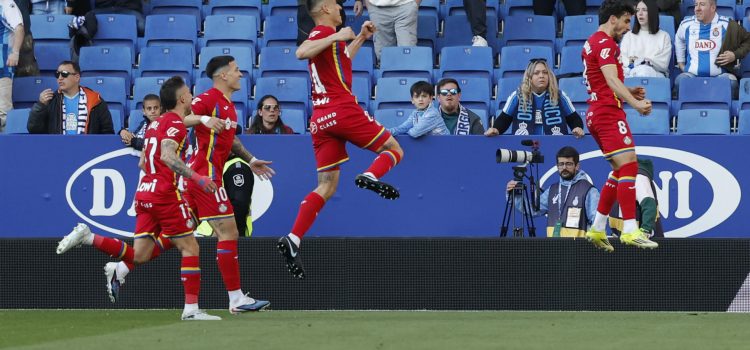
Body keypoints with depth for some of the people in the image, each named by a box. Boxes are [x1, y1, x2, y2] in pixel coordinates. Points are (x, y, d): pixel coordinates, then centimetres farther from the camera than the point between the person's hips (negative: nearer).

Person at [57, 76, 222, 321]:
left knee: (140, 255, 5)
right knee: (190, 248, -1)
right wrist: (195, 177, -31)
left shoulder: (156, 124, 19)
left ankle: (86, 238, -3)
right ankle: (191, 308, -5)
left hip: (144, 192, 8)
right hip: (165, 193, -8)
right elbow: (167, 155, -25)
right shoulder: (175, 124, -9)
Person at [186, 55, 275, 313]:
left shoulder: (228, 105, 18)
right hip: (206, 176, -10)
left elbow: (230, 138, 34)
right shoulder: (209, 100, -12)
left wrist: (250, 161, 38)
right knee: (229, 233, -9)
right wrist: (203, 119, -38)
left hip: (199, 176, 10)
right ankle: (236, 299, -7)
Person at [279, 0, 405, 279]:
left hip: (321, 119, 8)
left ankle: (293, 240, -10)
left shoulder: (325, 36, 24)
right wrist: (336, 37, -23)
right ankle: (371, 176, -29)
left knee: (327, 186, 4)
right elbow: (301, 52, -25)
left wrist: (361, 38, 42)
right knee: (393, 150, 2)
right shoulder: (324, 31, -4)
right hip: (342, 108, -8)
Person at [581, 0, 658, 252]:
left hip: (595, 114, 11)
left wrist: (627, 92, 20)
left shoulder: (592, 43, 21)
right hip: (609, 113, -11)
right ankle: (630, 230, -25)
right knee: (628, 165, -16)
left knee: (620, 171, 15)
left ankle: (597, 229, 15)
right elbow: (612, 80, -23)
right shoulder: (606, 43, -10)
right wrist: (635, 104, -34)